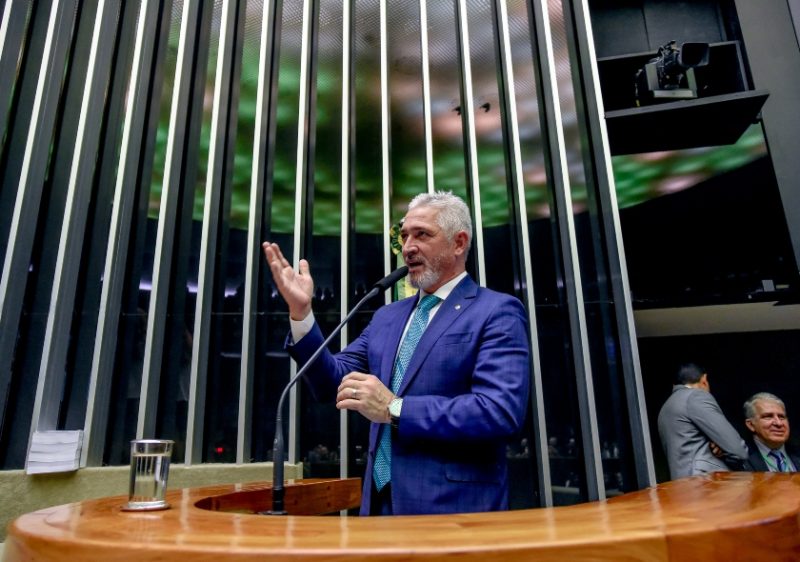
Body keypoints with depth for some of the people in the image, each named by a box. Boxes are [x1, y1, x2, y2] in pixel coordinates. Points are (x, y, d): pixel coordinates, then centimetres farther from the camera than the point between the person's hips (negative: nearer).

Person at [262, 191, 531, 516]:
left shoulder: (497, 312, -10)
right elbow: (332, 383, 6)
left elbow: (503, 411, -21)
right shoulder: (387, 316, 11)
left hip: (453, 506, -5)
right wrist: (301, 312, -6)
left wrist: (395, 409, -23)